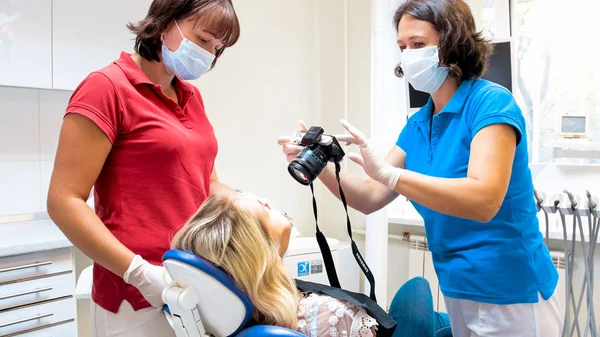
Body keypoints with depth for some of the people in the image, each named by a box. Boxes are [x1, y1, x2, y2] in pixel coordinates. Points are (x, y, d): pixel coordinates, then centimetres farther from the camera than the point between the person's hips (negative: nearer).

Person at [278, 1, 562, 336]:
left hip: (510, 294, -7)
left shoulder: (491, 102, -16)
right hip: (457, 290, 7)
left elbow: (485, 200, -30)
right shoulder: (418, 124, 5)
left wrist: (389, 173, -36)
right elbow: (372, 198, 1)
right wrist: (321, 167, -15)